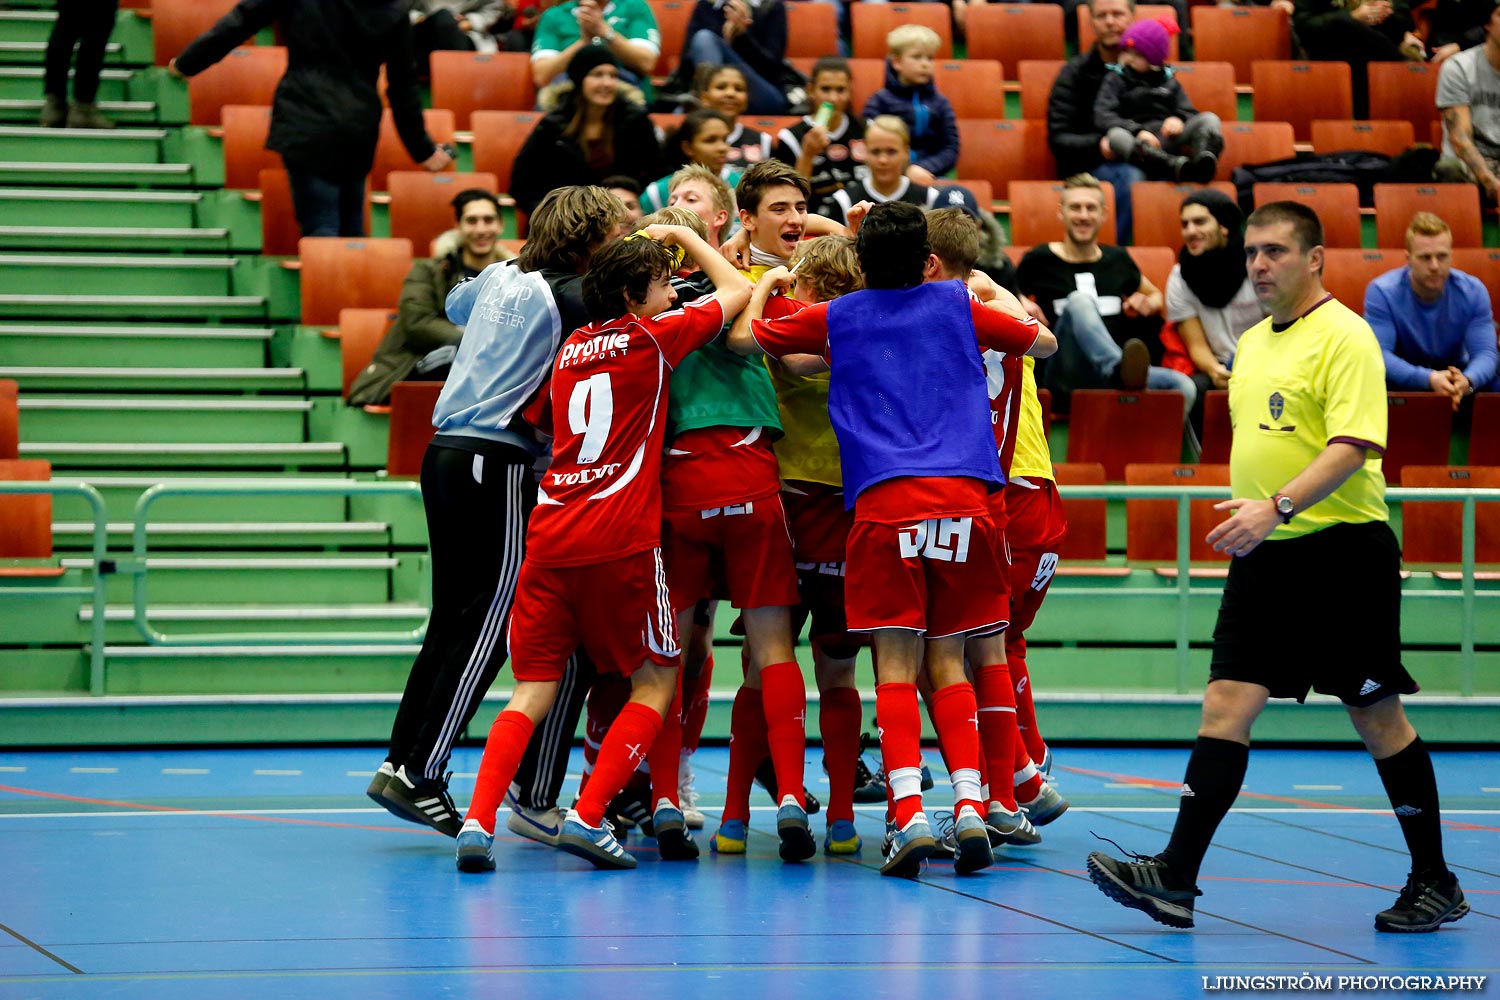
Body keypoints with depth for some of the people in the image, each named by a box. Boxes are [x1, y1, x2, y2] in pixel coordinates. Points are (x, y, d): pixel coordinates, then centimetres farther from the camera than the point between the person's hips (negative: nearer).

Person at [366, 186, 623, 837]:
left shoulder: (500, 276, 12)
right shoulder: (566, 297, -10)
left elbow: (455, 306, 33)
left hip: (447, 453, 8)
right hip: (498, 467, -8)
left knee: (453, 620, 12)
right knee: (486, 627, -2)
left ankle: (401, 761, 12)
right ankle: (421, 776, -2)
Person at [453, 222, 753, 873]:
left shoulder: (572, 348, 17)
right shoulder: (652, 336, 1)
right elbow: (736, 289, 15)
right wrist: (680, 234, 27)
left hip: (549, 534, 5)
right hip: (620, 538, -5)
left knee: (533, 689, 5)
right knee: (656, 680, 9)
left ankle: (478, 822, -12)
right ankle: (587, 818, -5)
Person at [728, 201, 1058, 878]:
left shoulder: (835, 318, 12)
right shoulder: (959, 306, 14)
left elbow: (742, 338, 21)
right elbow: (1043, 342, 28)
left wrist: (766, 284, 39)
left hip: (883, 502, -2)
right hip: (963, 496, 2)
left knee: (896, 665, -3)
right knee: (948, 662, 8)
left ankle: (909, 816, -18)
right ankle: (970, 807, -5)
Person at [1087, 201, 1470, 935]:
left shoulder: (1344, 336, -10)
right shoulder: (1252, 343, 15)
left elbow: (1354, 446, -21)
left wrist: (1279, 507, -31)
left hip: (1342, 550, -7)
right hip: (1267, 556, 7)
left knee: (1378, 717, 2)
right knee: (1226, 705, -4)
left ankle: (1434, 884, 14)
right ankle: (1175, 879, -10)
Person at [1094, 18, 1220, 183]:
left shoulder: (1169, 82, 22)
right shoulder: (1115, 80, 14)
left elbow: (1189, 113, 13)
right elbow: (1102, 117, -1)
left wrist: (1178, 119, -13)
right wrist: (1138, 131, -18)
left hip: (1170, 138, 3)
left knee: (1210, 119, -17)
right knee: (1116, 136, -35)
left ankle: (1204, 157, -50)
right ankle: (1175, 166, -55)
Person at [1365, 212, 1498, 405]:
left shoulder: (1473, 291, -10)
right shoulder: (1381, 292, -18)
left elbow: (1485, 352, -18)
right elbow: (1379, 355, -26)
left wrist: (1467, 381, -44)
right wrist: (1429, 379, -44)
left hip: (1456, 373, 2)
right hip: (1403, 380, -2)